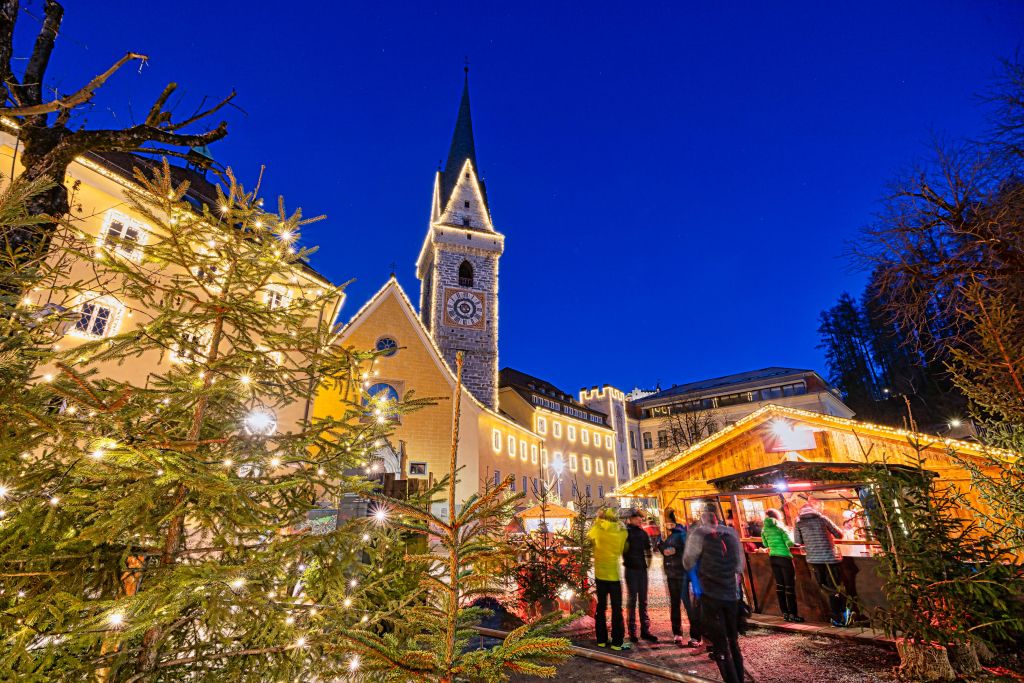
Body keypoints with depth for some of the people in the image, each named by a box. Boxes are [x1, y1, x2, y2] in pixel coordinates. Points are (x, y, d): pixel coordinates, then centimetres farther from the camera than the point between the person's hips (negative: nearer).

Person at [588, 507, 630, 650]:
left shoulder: (597, 530, -6)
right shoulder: (621, 533, -10)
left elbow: (589, 535, 13)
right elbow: (624, 549, 2)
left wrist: (597, 520, 15)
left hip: (600, 574, 3)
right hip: (614, 575, -3)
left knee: (601, 607, 13)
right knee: (617, 609, 5)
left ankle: (601, 639, 19)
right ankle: (617, 642, 6)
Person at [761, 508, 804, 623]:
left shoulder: (764, 529, 7)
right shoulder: (780, 527, -9)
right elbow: (789, 543, -13)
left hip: (773, 558, 5)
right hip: (784, 558, -5)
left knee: (779, 585, 10)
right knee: (790, 586, 1)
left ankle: (785, 613, 14)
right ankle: (793, 615, 3)